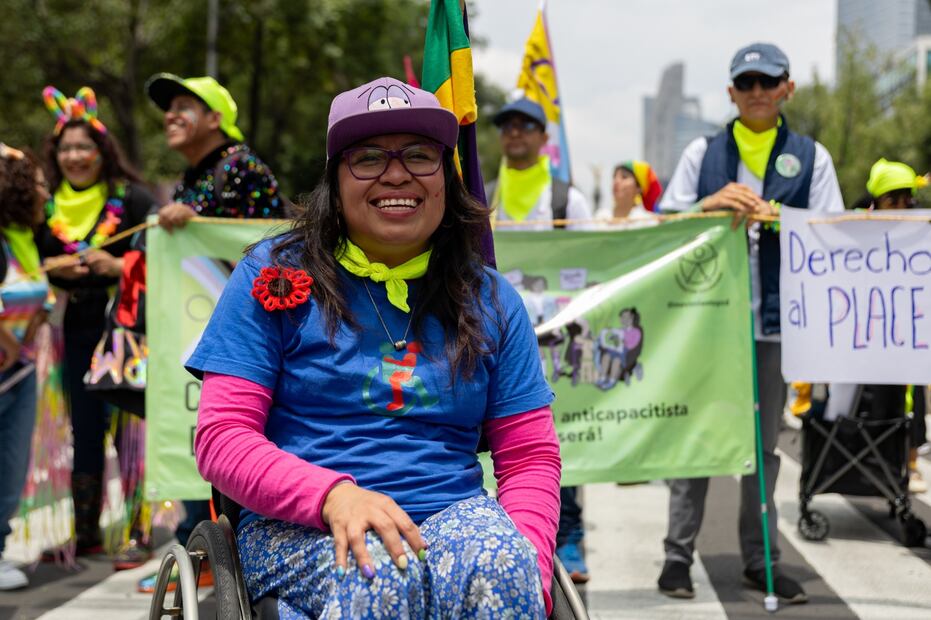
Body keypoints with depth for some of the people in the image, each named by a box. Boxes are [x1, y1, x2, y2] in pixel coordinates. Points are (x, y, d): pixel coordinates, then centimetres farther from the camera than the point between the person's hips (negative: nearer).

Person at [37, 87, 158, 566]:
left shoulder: (132, 199, -2)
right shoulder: (47, 207, 10)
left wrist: (118, 266, -19)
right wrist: (52, 270, -5)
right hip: (80, 333, 5)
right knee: (85, 432, 10)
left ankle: (139, 533, 1)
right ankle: (85, 533, 18)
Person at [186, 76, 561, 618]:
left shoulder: (489, 299, 15)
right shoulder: (274, 276, 6)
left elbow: (531, 456, 11)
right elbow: (220, 440, -1)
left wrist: (528, 565, -10)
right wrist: (333, 494, -20)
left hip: (456, 518, 2)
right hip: (301, 532, -2)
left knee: (498, 559, -34)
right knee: (381, 573, -37)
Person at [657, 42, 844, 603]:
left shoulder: (811, 157, 9)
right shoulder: (701, 153, 9)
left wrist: (775, 215, -14)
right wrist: (710, 205, -14)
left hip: (776, 319, 1)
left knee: (764, 442, 9)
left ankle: (761, 560, 16)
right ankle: (678, 554, 7)